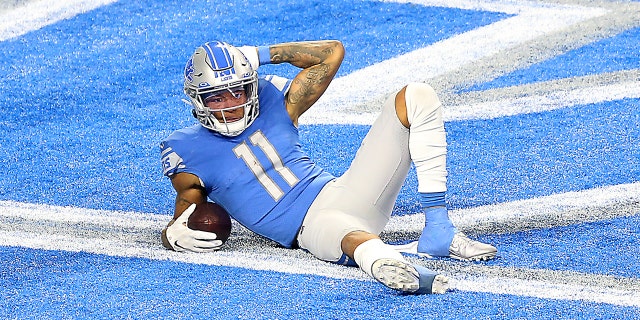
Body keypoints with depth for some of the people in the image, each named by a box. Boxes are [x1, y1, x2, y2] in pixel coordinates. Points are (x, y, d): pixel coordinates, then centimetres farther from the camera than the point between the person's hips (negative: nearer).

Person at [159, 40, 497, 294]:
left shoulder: (273, 102, 14)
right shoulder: (190, 151, 5)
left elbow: (332, 52, 17)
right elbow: (183, 219, 11)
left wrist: (265, 54, 11)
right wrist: (175, 235, -14)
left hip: (344, 192, 6)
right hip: (313, 226, -6)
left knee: (416, 97, -4)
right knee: (351, 237, -46)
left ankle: (438, 231, -16)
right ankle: (382, 260, -88)